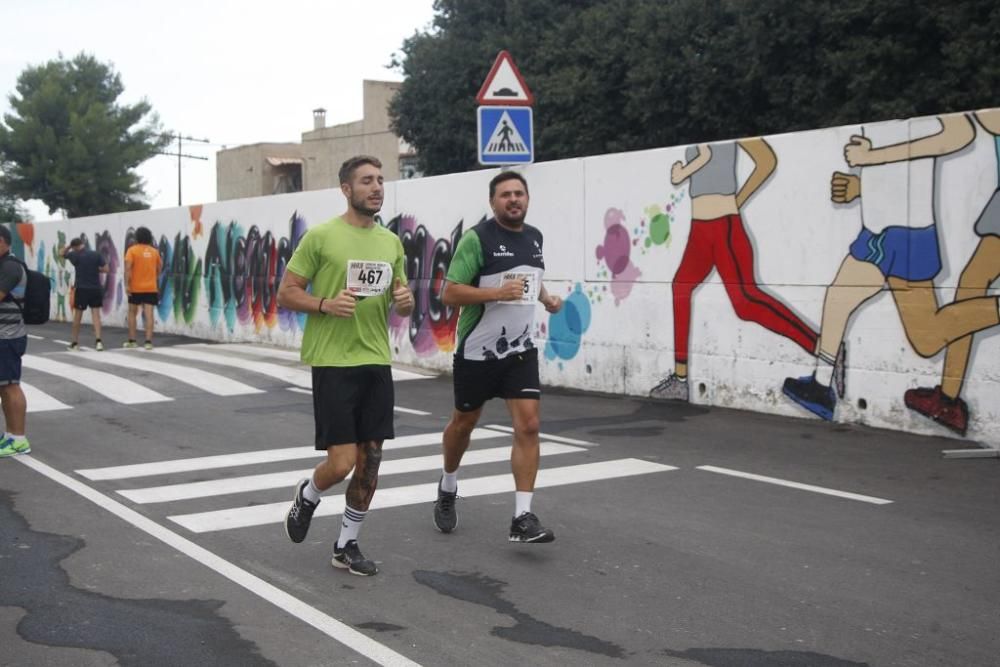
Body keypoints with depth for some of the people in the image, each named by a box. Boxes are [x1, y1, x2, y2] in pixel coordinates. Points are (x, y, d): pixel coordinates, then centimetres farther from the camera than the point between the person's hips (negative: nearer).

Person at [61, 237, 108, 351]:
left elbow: (63, 253, 14)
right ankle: (98, 340, -13)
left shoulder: (76, 255, -6)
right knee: (96, 314, 3)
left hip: (82, 289, -2)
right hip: (96, 289, 2)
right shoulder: (96, 254, -1)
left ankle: (75, 342, 17)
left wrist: (70, 245, 10)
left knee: (77, 315, 10)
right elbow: (105, 269, -2)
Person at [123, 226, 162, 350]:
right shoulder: (154, 251, 7)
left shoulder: (132, 250, -5)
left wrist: (127, 284, -16)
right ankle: (148, 341, -10)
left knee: (132, 313, 13)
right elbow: (159, 268, 16)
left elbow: (128, 268, -15)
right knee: (149, 314, -3)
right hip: (151, 288, 2)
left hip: (136, 288, -2)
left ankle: (132, 341, 13)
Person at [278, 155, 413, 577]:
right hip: (333, 363, -6)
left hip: (377, 363, 6)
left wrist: (406, 301, -4)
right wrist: (325, 304, -21)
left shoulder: (391, 242, 11)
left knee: (369, 463, 7)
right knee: (341, 462, -8)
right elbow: (286, 293, -4)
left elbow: (402, 303, 19)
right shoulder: (321, 236, -6)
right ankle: (307, 496, 26)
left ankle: (346, 546, 24)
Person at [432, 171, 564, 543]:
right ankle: (448, 488, 41)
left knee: (528, 426, -9)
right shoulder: (477, 239, -13)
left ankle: (523, 519, -7)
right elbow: (449, 293, -17)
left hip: (520, 350, 4)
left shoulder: (535, 237, 7)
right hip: (477, 351, -4)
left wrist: (545, 298, 7)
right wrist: (498, 293, -27)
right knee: (464, 423, 14)